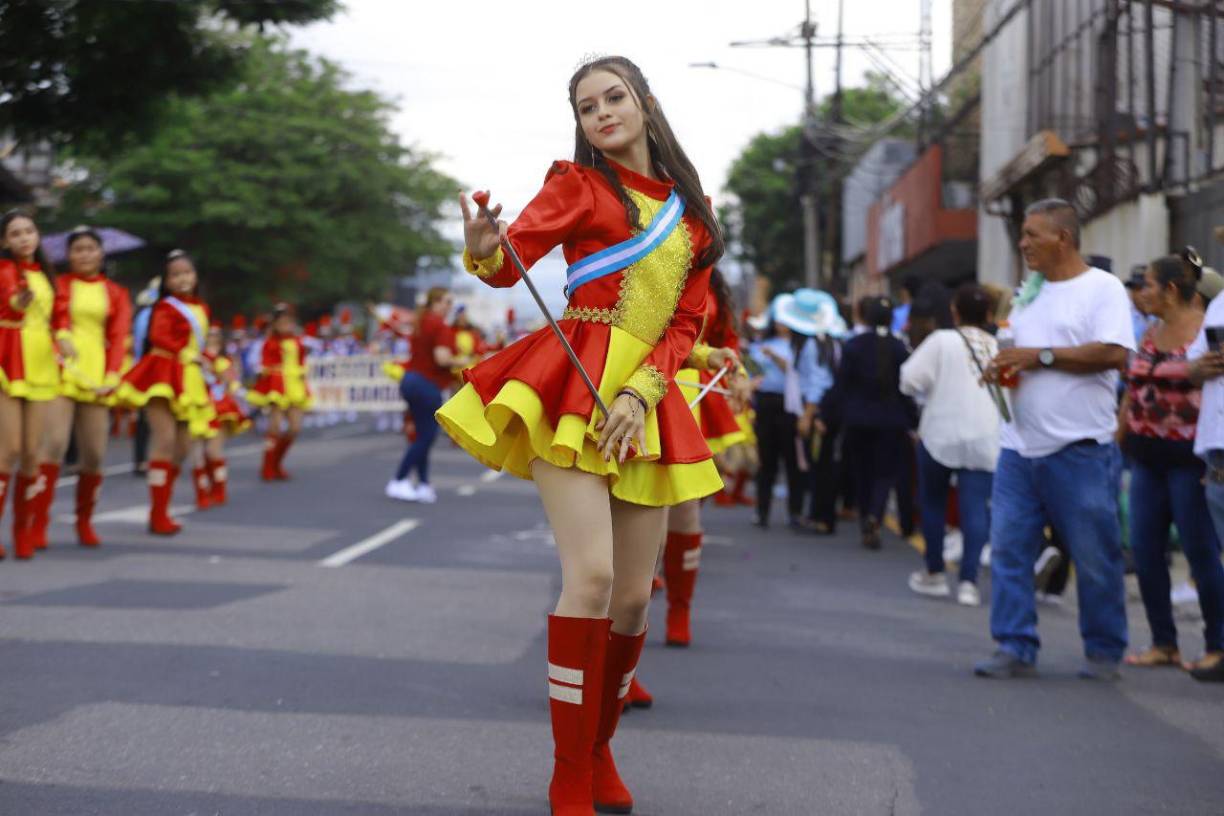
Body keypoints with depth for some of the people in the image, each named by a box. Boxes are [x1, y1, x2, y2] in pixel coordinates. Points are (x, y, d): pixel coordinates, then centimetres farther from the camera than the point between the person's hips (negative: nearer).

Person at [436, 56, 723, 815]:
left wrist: (641, 391, -8)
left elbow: (687, 323, 9)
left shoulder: (691, 210, 15)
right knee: (592, 576, -18)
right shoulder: (579, 184, 5)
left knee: (635, 596, 6)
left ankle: (600, 750, 26)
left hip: (646, 399, 5)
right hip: (573, 383, -5)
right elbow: (509, 263, -7)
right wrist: (484, 251, -32)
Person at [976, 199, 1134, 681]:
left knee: (1095, 558, 1)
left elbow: (1114, 353, -18)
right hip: (1020, 444, 6)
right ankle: (1015, 649, 6)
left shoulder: (1102, 288, -5)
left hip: (1079, 448, -6)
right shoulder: (1028, 292, 17)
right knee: (1008, 548, 1)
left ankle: (1104, 653, 15)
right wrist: (1000, 367, 4)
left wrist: (1040, 356, -16)